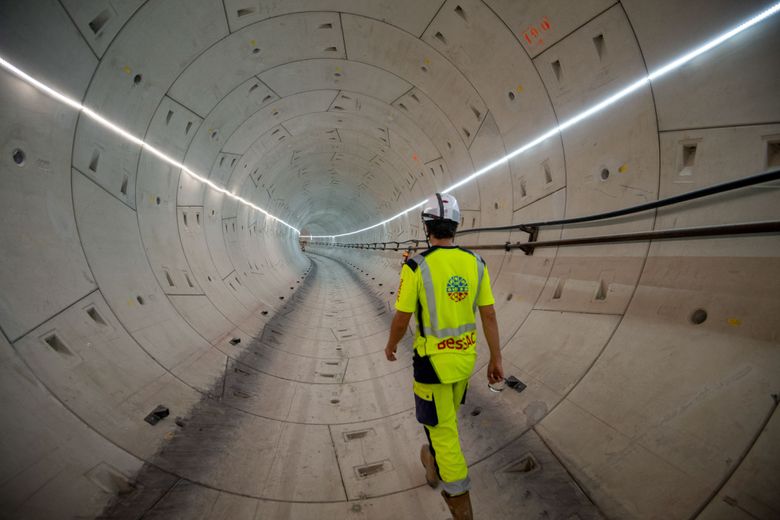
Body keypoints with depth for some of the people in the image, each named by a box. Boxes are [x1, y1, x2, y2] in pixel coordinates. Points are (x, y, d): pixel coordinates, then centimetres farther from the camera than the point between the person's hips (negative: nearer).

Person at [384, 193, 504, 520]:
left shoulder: (416, 267, -22)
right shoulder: (475, 263, -7)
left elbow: (401, 320, -15)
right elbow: (489, 315, -3)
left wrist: (391, 345, 7)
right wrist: (496, 359, 6)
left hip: (433, 360, -6)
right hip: (464, 356, 6)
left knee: (442, 430, 10)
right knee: (446, 415, 30)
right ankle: (435, 467, 56)